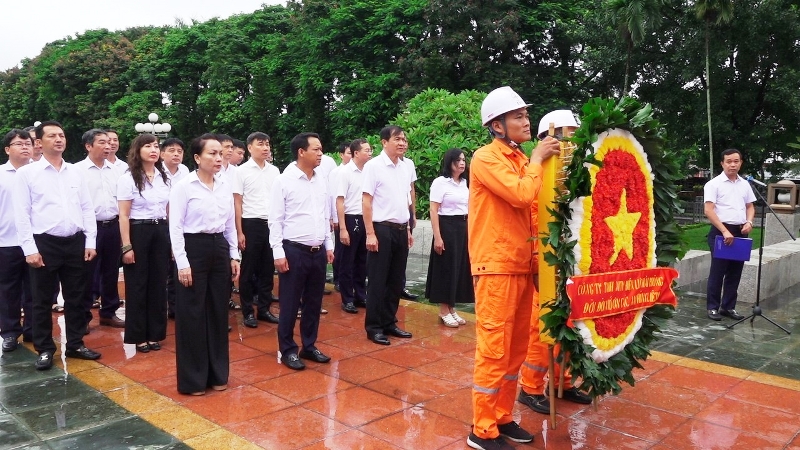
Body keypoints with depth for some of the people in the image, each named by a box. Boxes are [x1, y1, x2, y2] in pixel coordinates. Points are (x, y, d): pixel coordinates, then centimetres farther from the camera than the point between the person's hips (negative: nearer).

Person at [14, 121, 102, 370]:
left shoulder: (76, 172, 9)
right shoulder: (27, 173, -2)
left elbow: (87, 209, 10)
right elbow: (22, 214, -4)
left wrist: (90, 242, 3)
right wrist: (30, 249, -10)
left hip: (75, 242, 3)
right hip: (45, 244, -3)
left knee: (76, 298, 11)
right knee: (43, 301, 7)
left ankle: (75, 344, 24)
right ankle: (45, 349, 20)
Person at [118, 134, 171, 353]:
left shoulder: (164, 177, 9)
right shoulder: (129, 178, -6)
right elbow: (123, 215, -8)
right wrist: (126, 246, -13)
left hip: (161, 232, 5)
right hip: (138, 232, -5)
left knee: (158, 284, 10)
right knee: (137, 285, 4)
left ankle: (155, 334, 21)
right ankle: (137, 336, 15)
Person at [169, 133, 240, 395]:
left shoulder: (225, 185, 7)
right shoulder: (183, 186, -9)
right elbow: (175, 227, -10)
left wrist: (234, 255, 9)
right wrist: (182, 263, -15)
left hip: (219, 249, 6)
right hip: (194, 249, -5)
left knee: (218, 312, 11)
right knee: (192, 314, 2)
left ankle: (217, 374, 25)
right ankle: (192, 379, 15)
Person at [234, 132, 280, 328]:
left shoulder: (274, 170, 8)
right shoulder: (242, 171, -3)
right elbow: (237, 203, -4)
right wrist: (239, 232, -8)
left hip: (272, 224, 4)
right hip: (251, 224, -4)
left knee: (268, 269, 10)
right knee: (248, 270, 5)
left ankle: (264, 309, 21)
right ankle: (248, 312, 14)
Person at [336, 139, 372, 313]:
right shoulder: (345, 172, -10)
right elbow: (339, 201, -11)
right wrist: (342, 228, -15)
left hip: (365, 219, 5)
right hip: (350, 219, -5)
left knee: (362, 261, 15)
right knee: (347, 263, 5)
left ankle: (361, 295, 27)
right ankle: (347, 299, 15)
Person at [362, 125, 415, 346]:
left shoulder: (406, 167, 10)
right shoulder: (373, 165, -9)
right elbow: (366, 201, -11)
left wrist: (408, 229, 16)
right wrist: (370, 234, -15)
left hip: (401, 230, 6)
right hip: (382, 229, -6)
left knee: (396, 280, 12)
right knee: (378, 281, 2)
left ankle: (389, 322, 25)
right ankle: (373, 327, 13)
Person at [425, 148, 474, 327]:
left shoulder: (465, 183, 13)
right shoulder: (440, 182, -8)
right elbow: (433, 211, -12)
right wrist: (437, 237, -18)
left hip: (463, 228, 7)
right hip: (447, 227, -7)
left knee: (460, 268, 9)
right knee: (446, 268, -1)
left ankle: (451, 309, 20)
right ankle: (444, 311, 10)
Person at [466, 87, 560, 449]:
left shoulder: (520, 159, 15)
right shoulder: (486, 157, -10)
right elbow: (521, 195, -22)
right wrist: (537, 159, -8)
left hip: (522, 265, 8)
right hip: (497, 266, -8)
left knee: (516, 349, 14)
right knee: (494, 350, -3)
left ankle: (502, 417, 27)